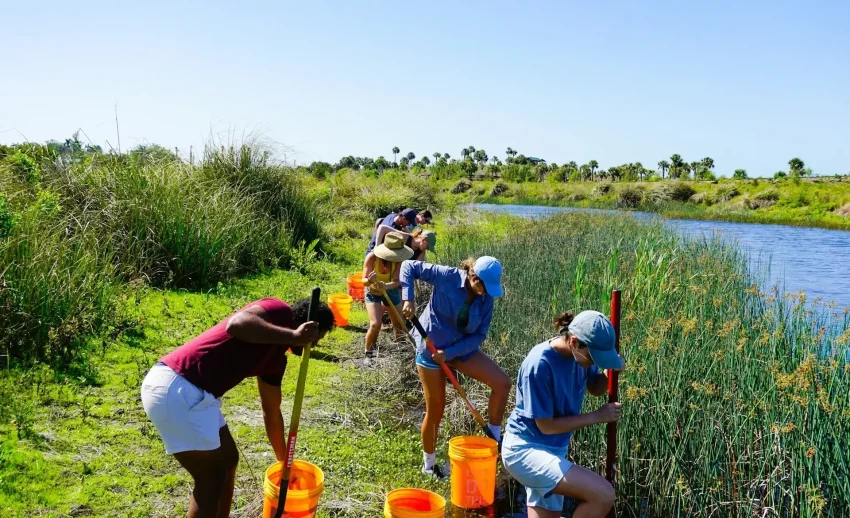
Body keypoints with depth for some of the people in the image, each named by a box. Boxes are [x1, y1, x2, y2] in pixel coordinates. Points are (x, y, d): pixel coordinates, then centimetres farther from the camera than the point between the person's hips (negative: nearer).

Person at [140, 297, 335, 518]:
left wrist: (284, 461, 38)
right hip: (174, 389, -10)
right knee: (211, 477, 1)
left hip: (193, 392, 10)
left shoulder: (276, 357, 18)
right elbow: (236, 324, -30)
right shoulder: (279, 313, -7)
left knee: (228, 459, 21)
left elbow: (271, 413, 29)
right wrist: (293, 336, -26)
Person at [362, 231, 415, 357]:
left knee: (400, 324, 11)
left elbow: (397, 281, -33)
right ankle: (368, 352, 3)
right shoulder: (372, 257, -33)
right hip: (373, 292, -3)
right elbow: (363, 281, -31)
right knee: (375, 324, -19)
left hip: (391, 291, 3)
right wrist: (370, 280, -54)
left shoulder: (398, 259, -30)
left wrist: (386, 286, -55)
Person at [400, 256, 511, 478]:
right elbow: (409, 266, -15)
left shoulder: (486, 299, -9)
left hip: (463, 348, 4)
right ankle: (429, 464, 27)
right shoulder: (447, 277, -21)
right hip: (431, 347, -4)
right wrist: (408, 298, -27)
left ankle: (494, 438, 6)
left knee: (502, 382, -12)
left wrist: (450, 352, -20)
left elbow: (479, 335, -9)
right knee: (435, 410, 4)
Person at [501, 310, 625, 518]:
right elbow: (546, 425, -20)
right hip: (525, 450, -9)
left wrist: (610, 372, -7)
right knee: (603, 495, -23)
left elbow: (595, 388, 16)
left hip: (553, 450, 9)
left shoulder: (581, 353, -4)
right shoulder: (540, 364, -26)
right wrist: (598, 416, -14)